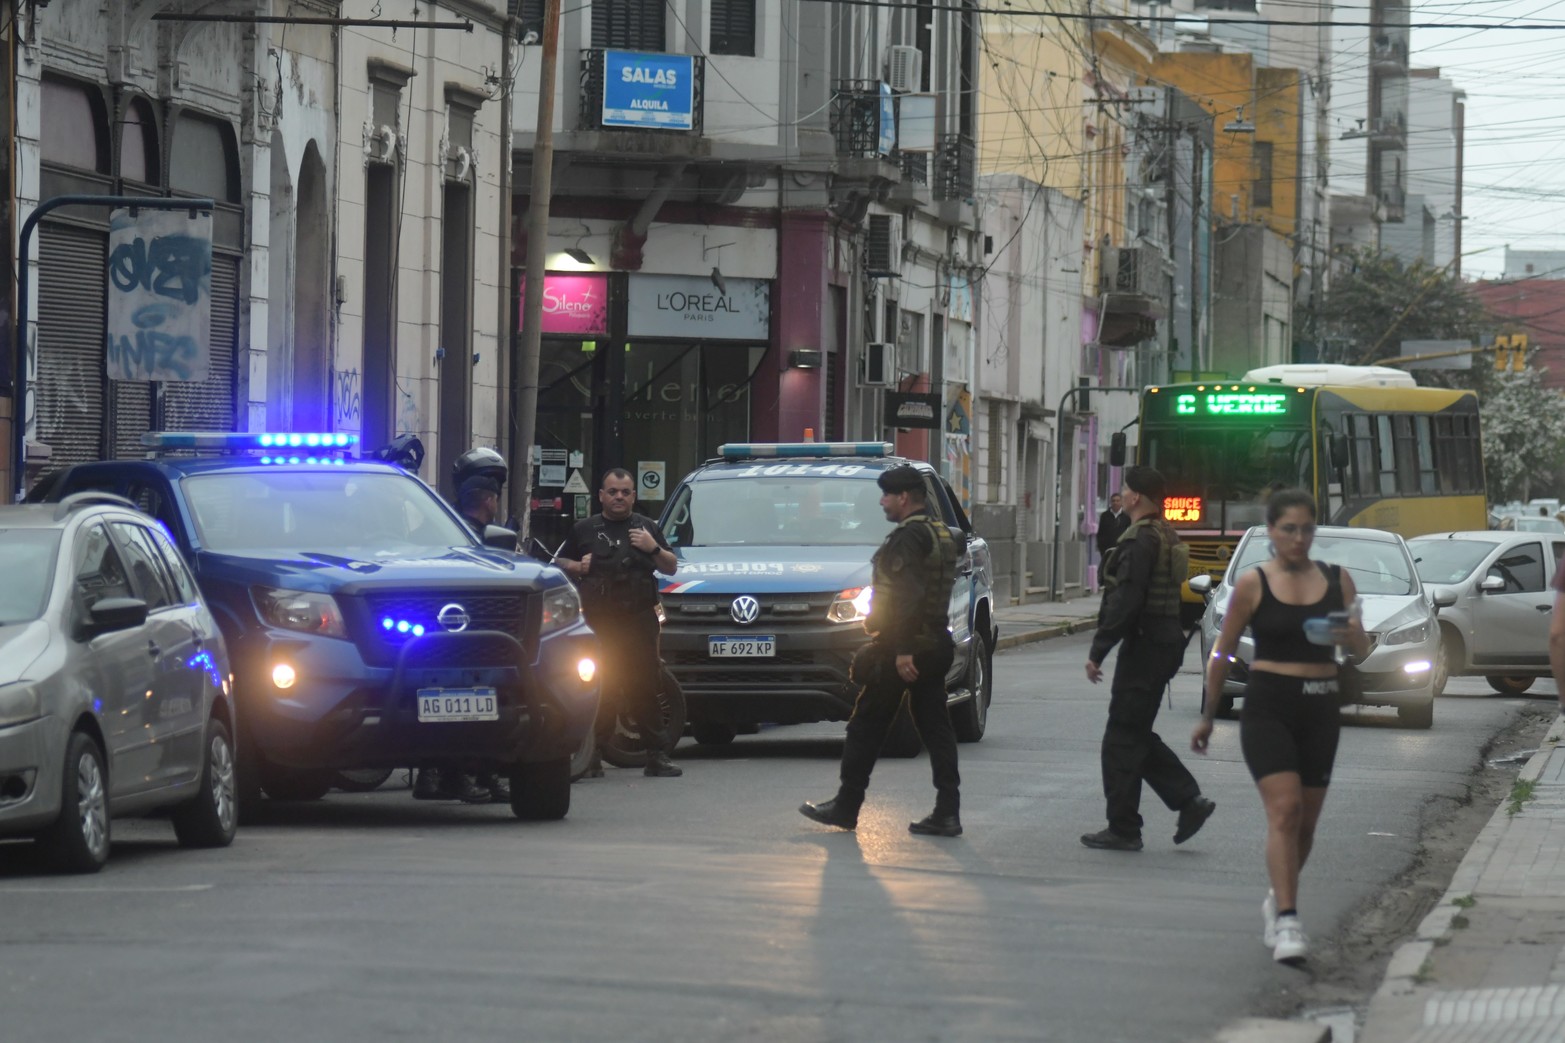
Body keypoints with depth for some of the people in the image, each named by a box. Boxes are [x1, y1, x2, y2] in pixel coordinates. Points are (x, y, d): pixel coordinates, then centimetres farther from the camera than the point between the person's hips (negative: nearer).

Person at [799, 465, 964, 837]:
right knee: (935, 728, 7)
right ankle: (947, 813, 2)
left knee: (866, 728, 1)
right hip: (935, 647, 9)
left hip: (903, 649, -9)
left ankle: (845, 806, 7)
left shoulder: (908, 537, -15)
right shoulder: (940, 533, 15)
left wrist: (901, 650, -25)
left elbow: (906, 596, -23)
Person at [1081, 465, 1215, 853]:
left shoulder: (1140, 540, -17)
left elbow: (1125, 602, -22)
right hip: (1165, 643, 10)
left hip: (1144, 645, -10)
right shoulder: (1167, 537, 15)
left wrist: (1098, 651, -19)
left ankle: (1122, 829, 1)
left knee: (1124, 740, -3)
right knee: (1137, 735, 16)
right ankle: (1189, 801, 9)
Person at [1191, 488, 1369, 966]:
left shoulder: (1337, 580, 7)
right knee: (1284, 810, -18)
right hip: (1267, 706, -4)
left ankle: (1278, 899, 36)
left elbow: (1362, 651, 12)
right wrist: (1207, 715, 9)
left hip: (1320, 710, 4)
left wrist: (1352, 637, -12)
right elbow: (1223, 653, 5)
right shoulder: (1253, 584, -2)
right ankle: (1287, 923, -23)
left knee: (1305, 822, 11)